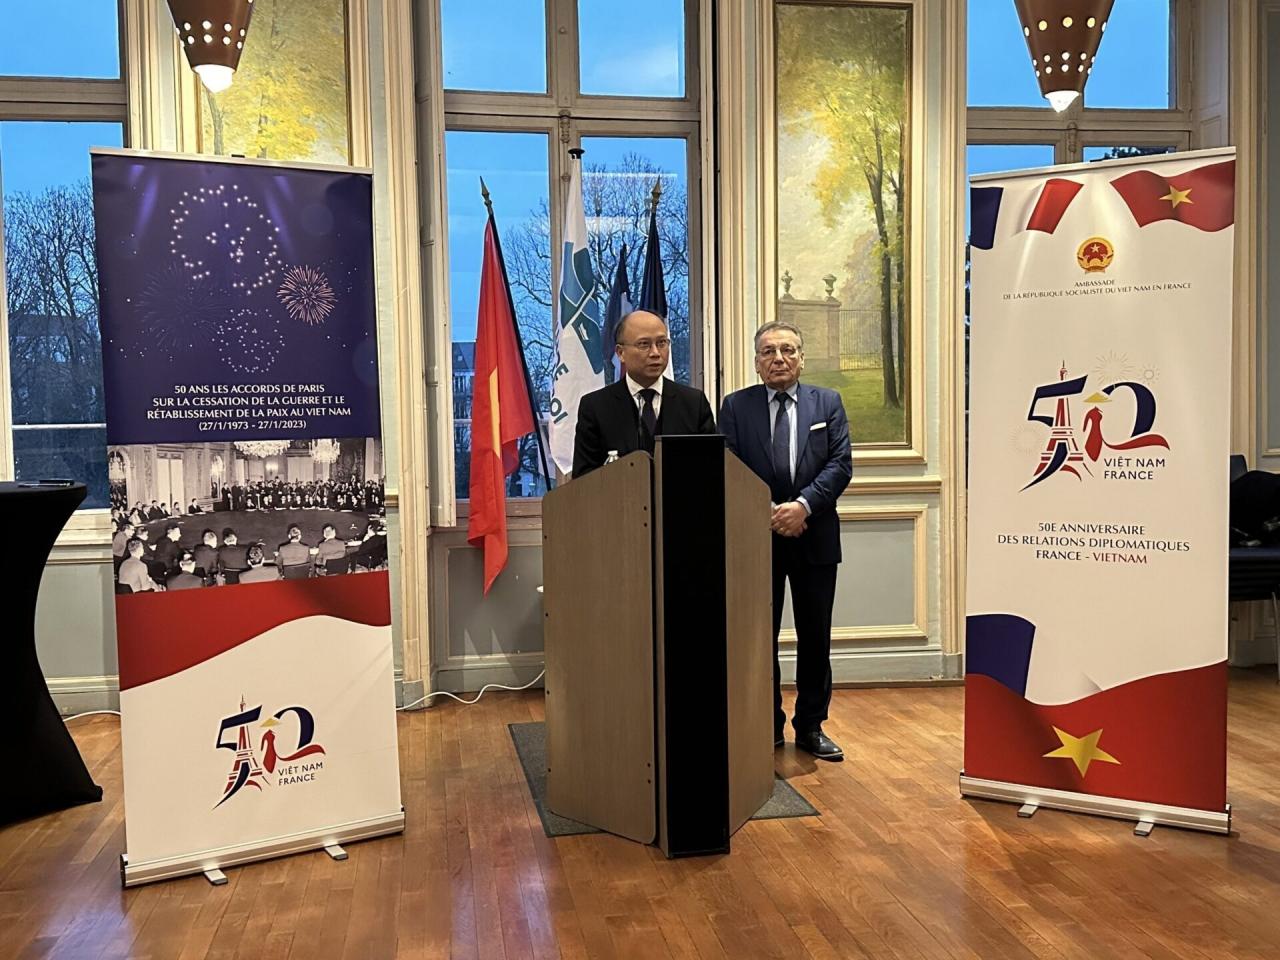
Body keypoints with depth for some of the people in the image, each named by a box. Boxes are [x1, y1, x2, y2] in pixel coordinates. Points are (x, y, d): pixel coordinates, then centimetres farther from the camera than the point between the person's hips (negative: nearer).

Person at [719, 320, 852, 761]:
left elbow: (840, 464, -2)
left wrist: (804, 504, -16)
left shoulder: (828, 403, 7)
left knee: (815, 638, 8)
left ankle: (811, 727, 22)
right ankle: (767, 726, 20)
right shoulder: (736, 406, 3)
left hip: (815, 537, 1)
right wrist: (769, 514, -15)